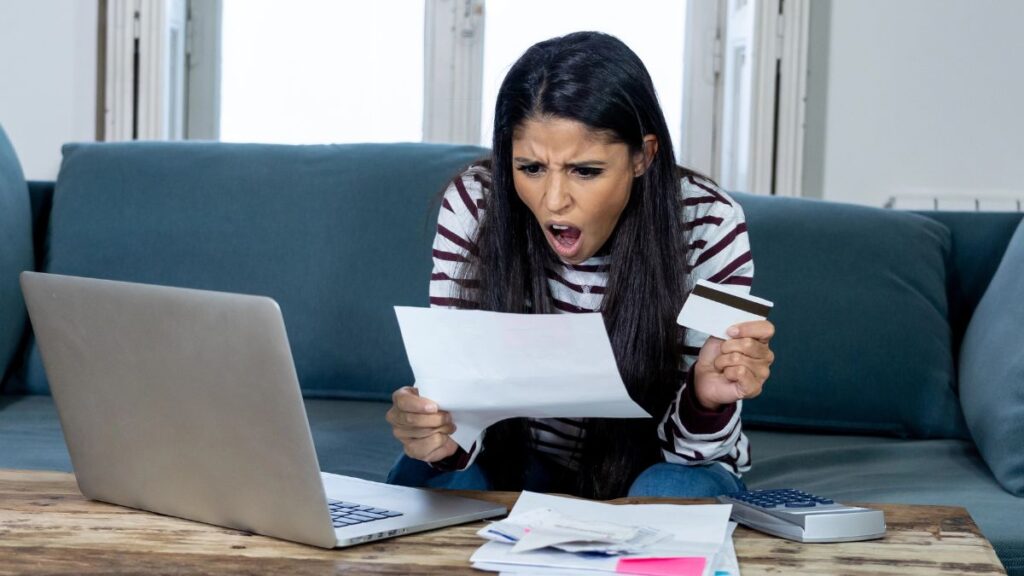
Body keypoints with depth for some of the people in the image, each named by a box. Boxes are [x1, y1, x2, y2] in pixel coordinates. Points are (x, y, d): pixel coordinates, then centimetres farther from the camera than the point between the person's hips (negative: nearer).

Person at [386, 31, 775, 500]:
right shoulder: (473, 207, -19)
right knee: (429, 476, -29)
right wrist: (437, 433, -42)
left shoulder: (708, 227, -22)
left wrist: (708, 397, -40)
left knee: (672, 495, -32)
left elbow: (691, 446, -17)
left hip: (655, 465, 0)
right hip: (525, 460, 1)